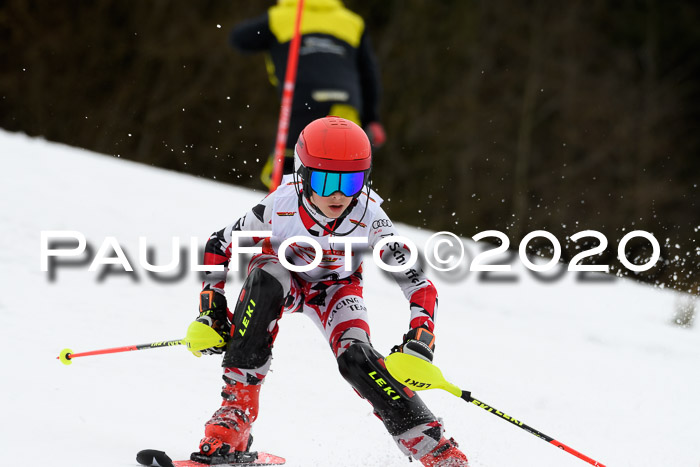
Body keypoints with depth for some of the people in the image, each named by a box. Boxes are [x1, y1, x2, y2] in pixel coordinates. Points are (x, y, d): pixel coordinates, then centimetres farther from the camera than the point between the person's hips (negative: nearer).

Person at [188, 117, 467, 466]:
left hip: (336, 286, 0)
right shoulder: (280, 207, -33)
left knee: (356, 357, -27)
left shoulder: (369, 218, -32)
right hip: (283, 273, 0)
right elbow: (219, 246, -16)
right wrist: (211, 309, -23)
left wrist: (420, 340, -40)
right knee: (265, 281, -36)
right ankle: (237, 406, -33)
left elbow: (418, 283, -26)